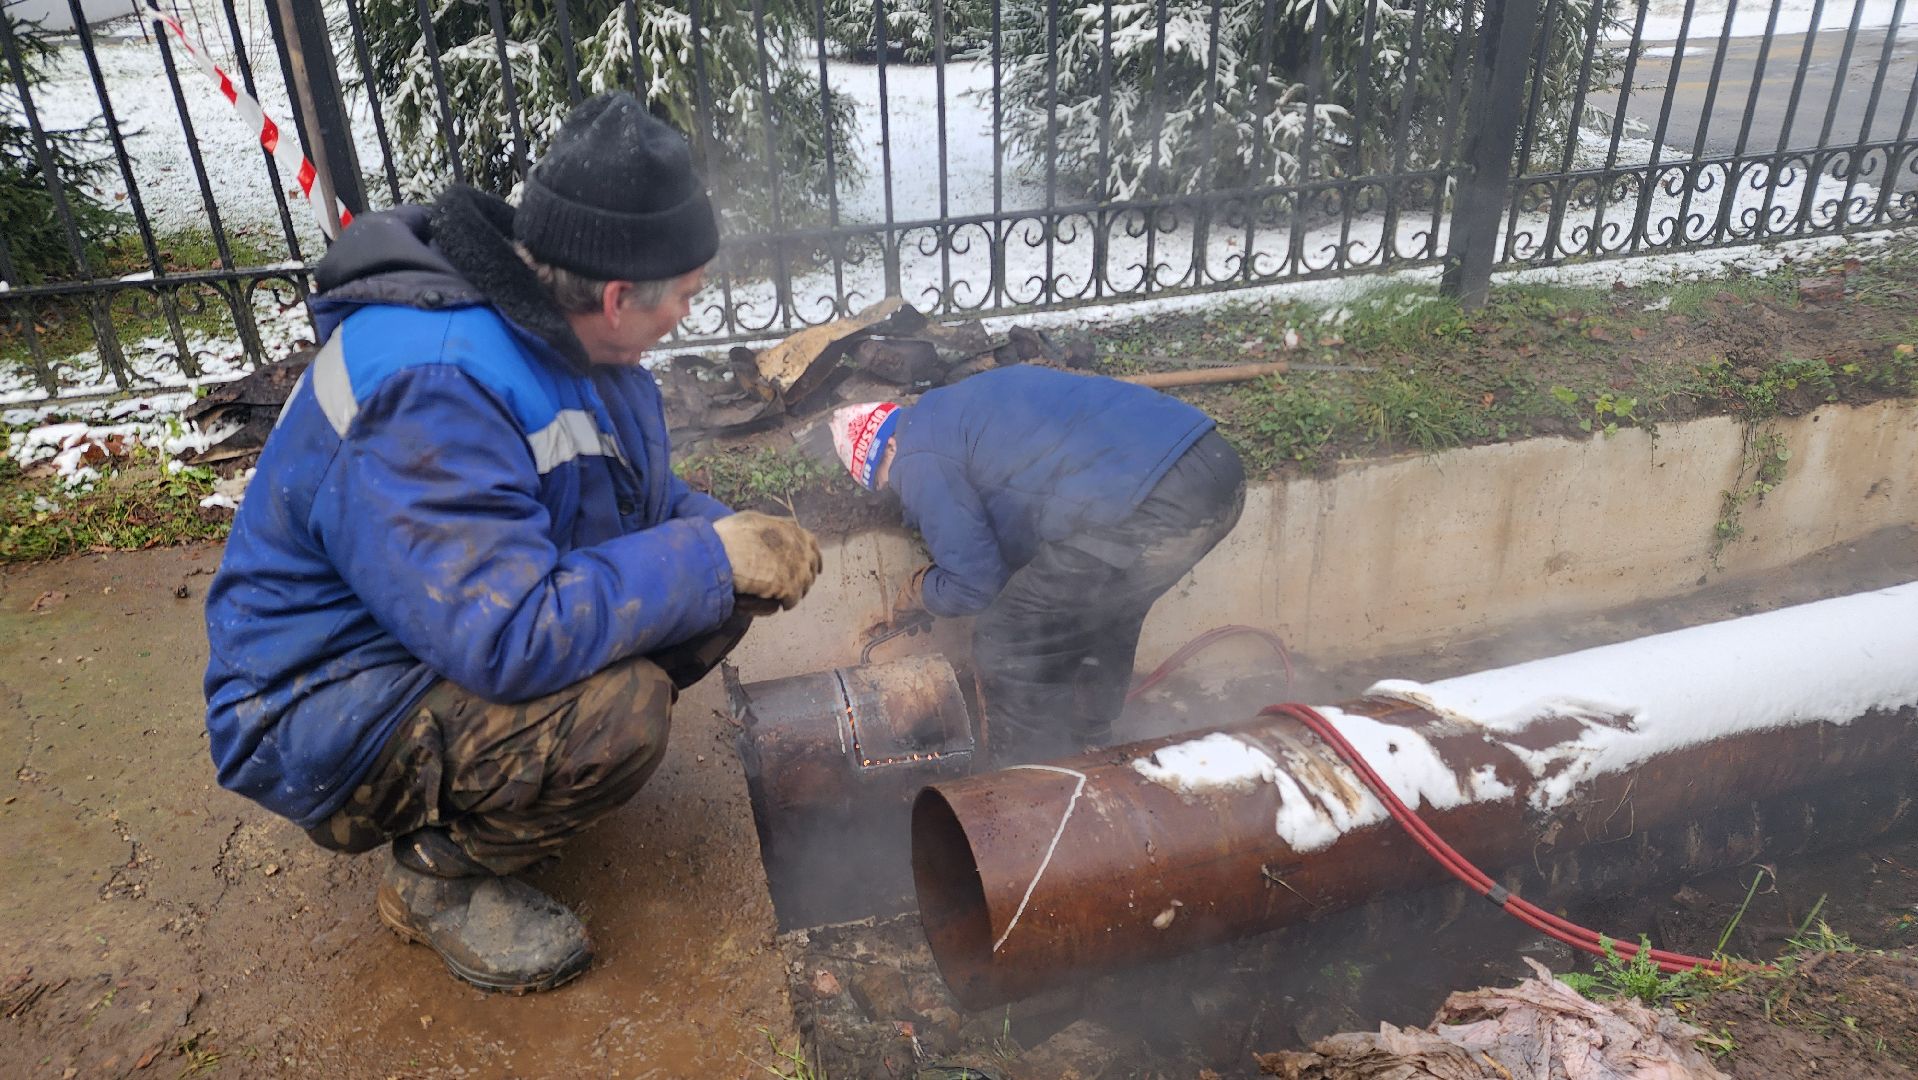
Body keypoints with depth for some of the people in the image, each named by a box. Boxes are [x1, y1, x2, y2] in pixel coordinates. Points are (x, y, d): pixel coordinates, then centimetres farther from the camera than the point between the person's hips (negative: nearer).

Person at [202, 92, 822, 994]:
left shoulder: (552, 320, -3)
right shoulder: (431, 388, -33)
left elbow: (639, 493, 11)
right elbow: (511, 638, -39)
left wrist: (734, 537, -9)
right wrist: (711, 558, -29)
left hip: (472, 617, 8)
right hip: (324, 718, -8)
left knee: (718, 595, -6)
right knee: (619, 710, -32)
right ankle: (439, 874, -3)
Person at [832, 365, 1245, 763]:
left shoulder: (920, 460, 2)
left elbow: (976, 585, 2)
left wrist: (917, 593, 22)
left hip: (1144, 508, -10)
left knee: (1008, 646, 7)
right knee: (1106, 614, 33)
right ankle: (1088, 749, 48)